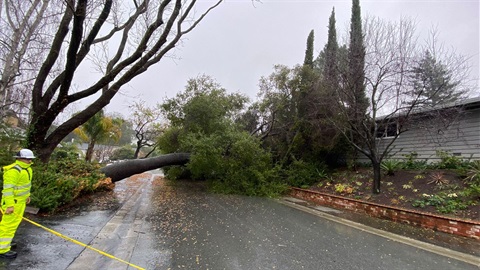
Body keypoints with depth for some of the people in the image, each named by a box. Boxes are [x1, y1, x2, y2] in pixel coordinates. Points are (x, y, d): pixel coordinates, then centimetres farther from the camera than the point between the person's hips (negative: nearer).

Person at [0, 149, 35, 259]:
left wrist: (27, 195, 23)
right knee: (9, 224, -3)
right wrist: (10, 205, -26)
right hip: (13, 201, -10)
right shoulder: (13, 170, -23)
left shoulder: (26, 168, 7)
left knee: (15, 222, 21)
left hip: (20, 200, 10)